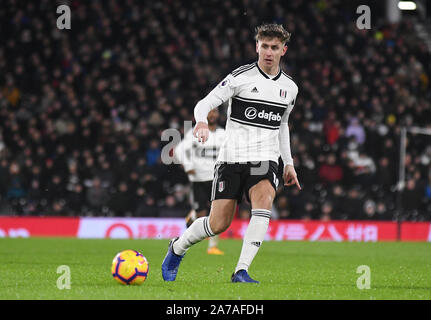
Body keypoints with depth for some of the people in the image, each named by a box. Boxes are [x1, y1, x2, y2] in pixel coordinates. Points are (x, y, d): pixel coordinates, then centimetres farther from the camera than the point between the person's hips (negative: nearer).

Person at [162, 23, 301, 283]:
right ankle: (178, 247, 26)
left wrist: (289, 163, 24)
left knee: (264, 203, -28)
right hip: (232, 157, -3)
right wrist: (202, 122, -31)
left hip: (265, 159, 3)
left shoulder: (289, 87, 11)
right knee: (219, 224, -5)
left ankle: (241, 271, -26)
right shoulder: (240, 77, -5)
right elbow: (205, 103, -8)